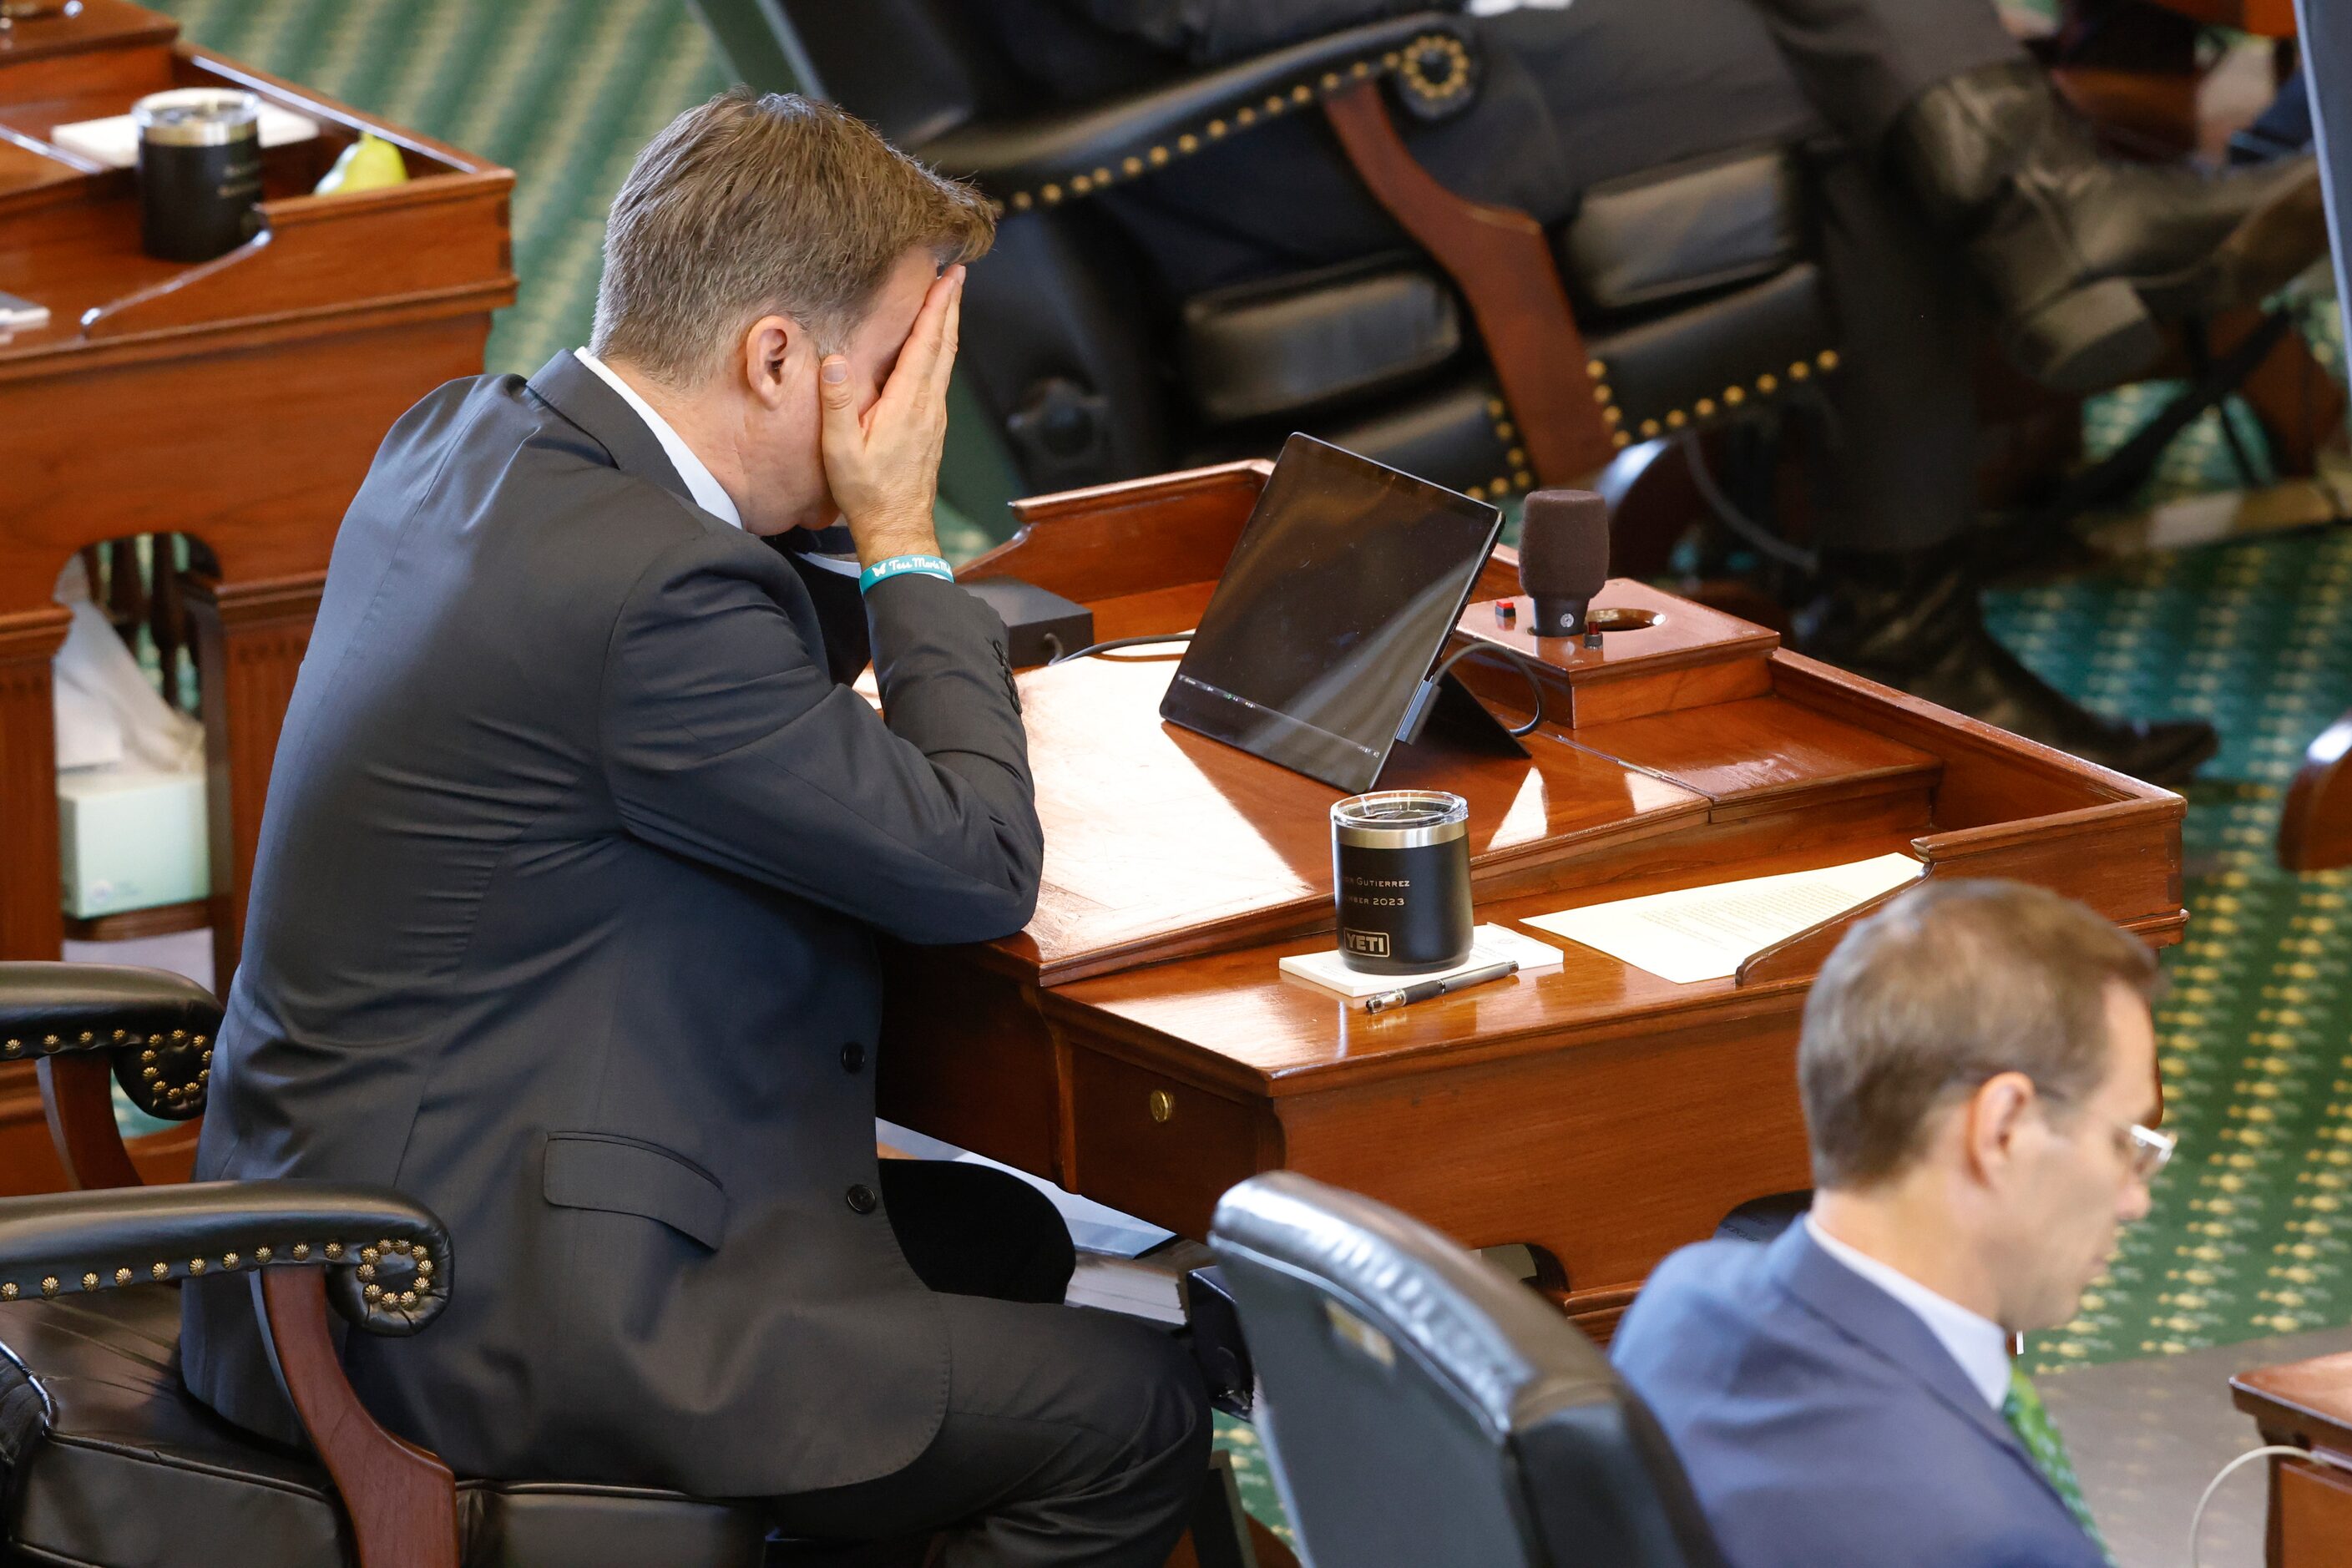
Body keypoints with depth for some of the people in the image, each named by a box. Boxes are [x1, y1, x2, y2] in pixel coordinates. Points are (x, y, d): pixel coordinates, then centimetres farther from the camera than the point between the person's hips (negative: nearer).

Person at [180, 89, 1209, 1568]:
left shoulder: (460, 442, 6)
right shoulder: (648, 586, -25)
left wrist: (861, 547, 4)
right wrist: (904, 541, -7)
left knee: (1002, 1238, 26)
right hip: (476, 1324, -11)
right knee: (1138, 1417, -6)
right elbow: (980, 868, -16)